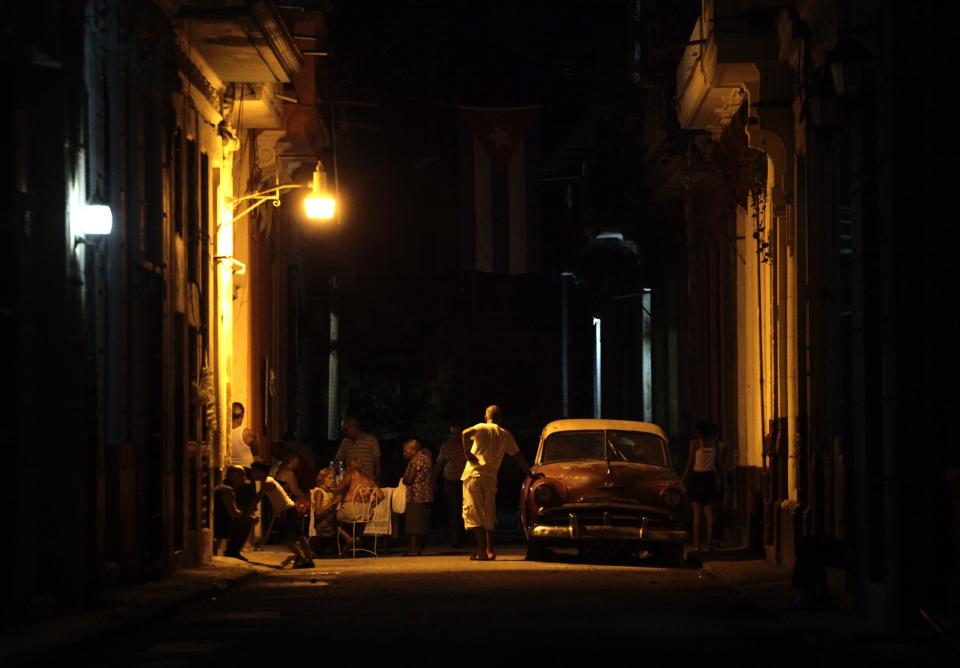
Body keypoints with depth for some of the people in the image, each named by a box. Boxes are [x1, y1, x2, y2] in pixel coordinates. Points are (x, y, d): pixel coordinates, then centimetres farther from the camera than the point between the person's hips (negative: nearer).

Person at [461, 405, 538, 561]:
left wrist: (467, 452, -7)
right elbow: (518, 456, 18)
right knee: (489, 514, 16)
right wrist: (530, 474, 25)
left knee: (474, 512, -3)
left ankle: (482, 551, -11)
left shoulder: (481, 428, 5)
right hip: (491, 477, 3)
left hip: (473, 474, -3)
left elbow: (465, 433, -16)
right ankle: (490, 550, 16)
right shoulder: (506, 435, 14)